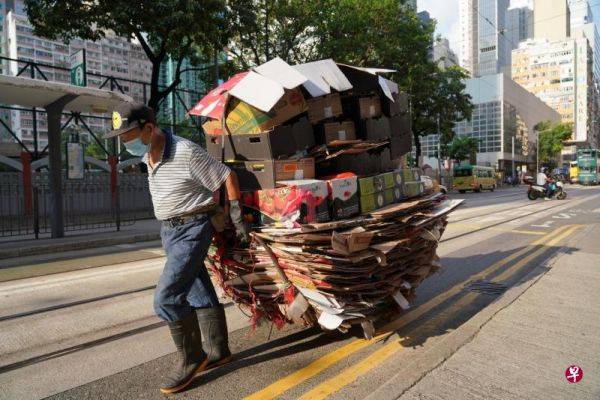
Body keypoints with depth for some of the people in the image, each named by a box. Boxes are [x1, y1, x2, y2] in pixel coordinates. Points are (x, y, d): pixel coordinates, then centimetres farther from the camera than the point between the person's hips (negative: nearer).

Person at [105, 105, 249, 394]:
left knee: (167, 297, -12)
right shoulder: (148, 155, 6)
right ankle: (217, 351, 29)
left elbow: (227, 176, -14)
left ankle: (191, 358, 8)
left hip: (191, 230, -8)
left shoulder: (186, 152, -21)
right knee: (200, 293, 15)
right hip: (169, 230, 9)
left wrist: (236, 216, -10)